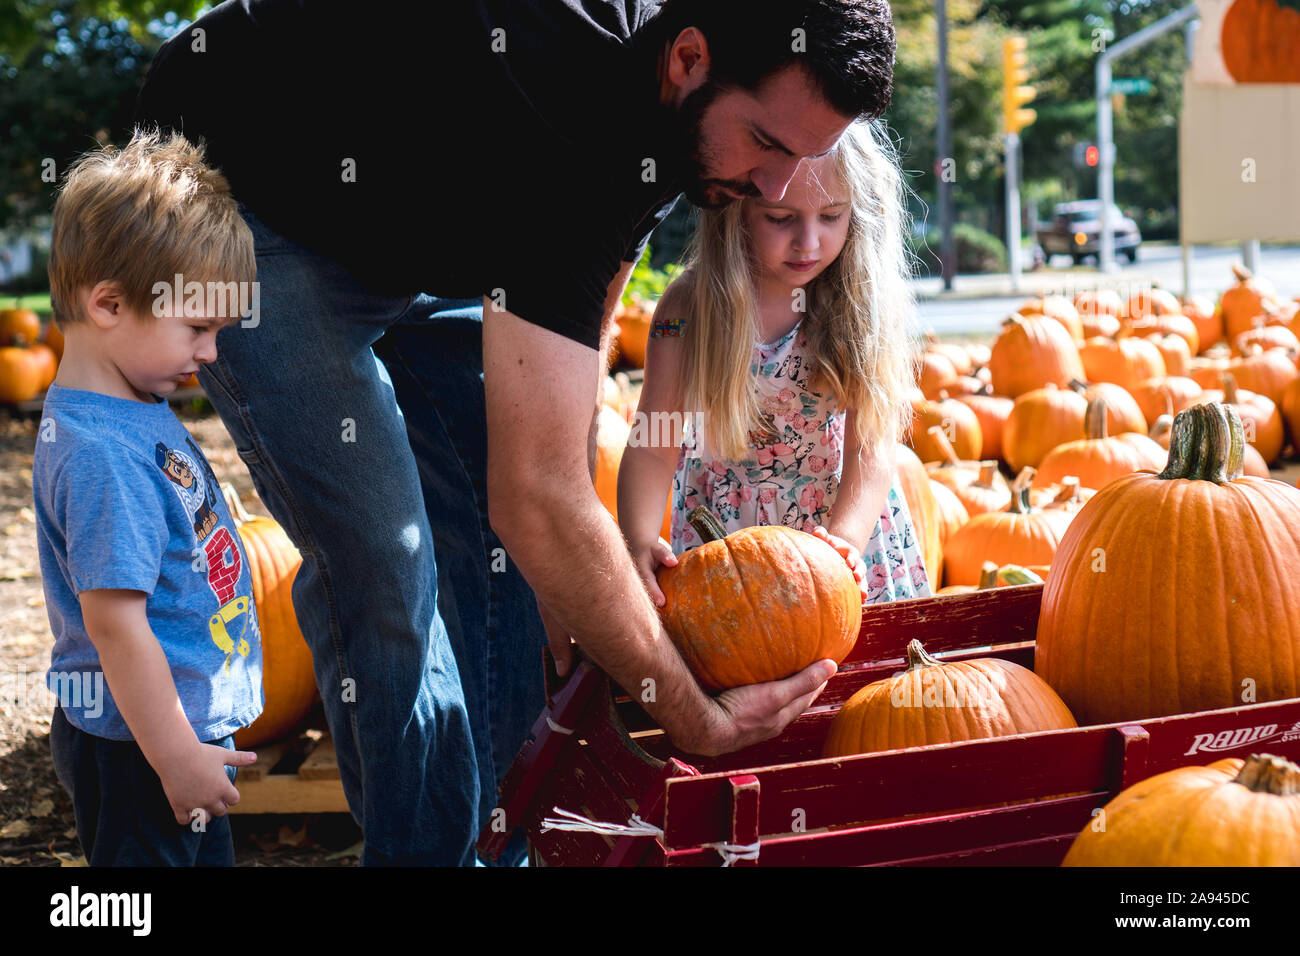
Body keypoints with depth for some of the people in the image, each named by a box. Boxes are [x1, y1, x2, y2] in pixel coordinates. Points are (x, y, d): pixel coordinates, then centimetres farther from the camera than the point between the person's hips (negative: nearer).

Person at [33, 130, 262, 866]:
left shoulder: (138, 410, 4)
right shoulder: (103, 453, -26)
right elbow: (115, 622, -27)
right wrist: (177, 759, -21)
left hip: (187, 727, 10)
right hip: (137, 750, -10)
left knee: (209, 853, 22)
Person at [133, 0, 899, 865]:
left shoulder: (665, 113, -15)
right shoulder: (555, 113, -41)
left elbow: (583, 339, 1)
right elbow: (536, 500, -43)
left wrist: (575, 569, -4)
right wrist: (696, 719, -35)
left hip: (419, 225, 8)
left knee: (503, 548, 2)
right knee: (380, 560, -16)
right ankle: (426, 849, 1)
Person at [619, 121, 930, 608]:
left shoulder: (862, 302, -17)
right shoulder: (690, 306, -18)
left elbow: (871, 448, -21)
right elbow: (653, 448, -20)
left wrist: (845, 538, -40)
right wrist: (638, 541, -39)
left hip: (843, 512, 1)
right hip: (723, 518, 0)